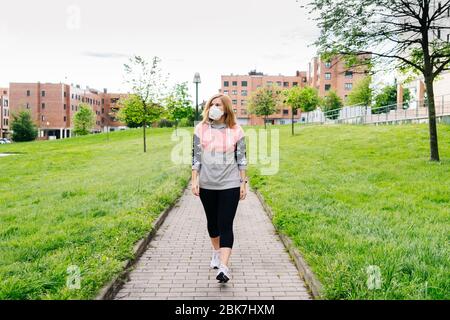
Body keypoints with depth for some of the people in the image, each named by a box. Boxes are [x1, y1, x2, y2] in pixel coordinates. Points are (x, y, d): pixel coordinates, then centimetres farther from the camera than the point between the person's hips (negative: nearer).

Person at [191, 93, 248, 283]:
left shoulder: (236, 130, -4)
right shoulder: (200, 129, -1)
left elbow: (242, 159, 0)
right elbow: (196, 157, 1)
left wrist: (243, 183, -1)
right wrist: (194, 180, -5)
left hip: (229, 185, -2)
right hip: (207, 185, 3)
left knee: (226, 224, -6)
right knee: (212, 221, 17)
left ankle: (224, 267, -8)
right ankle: (216, 252, 40)